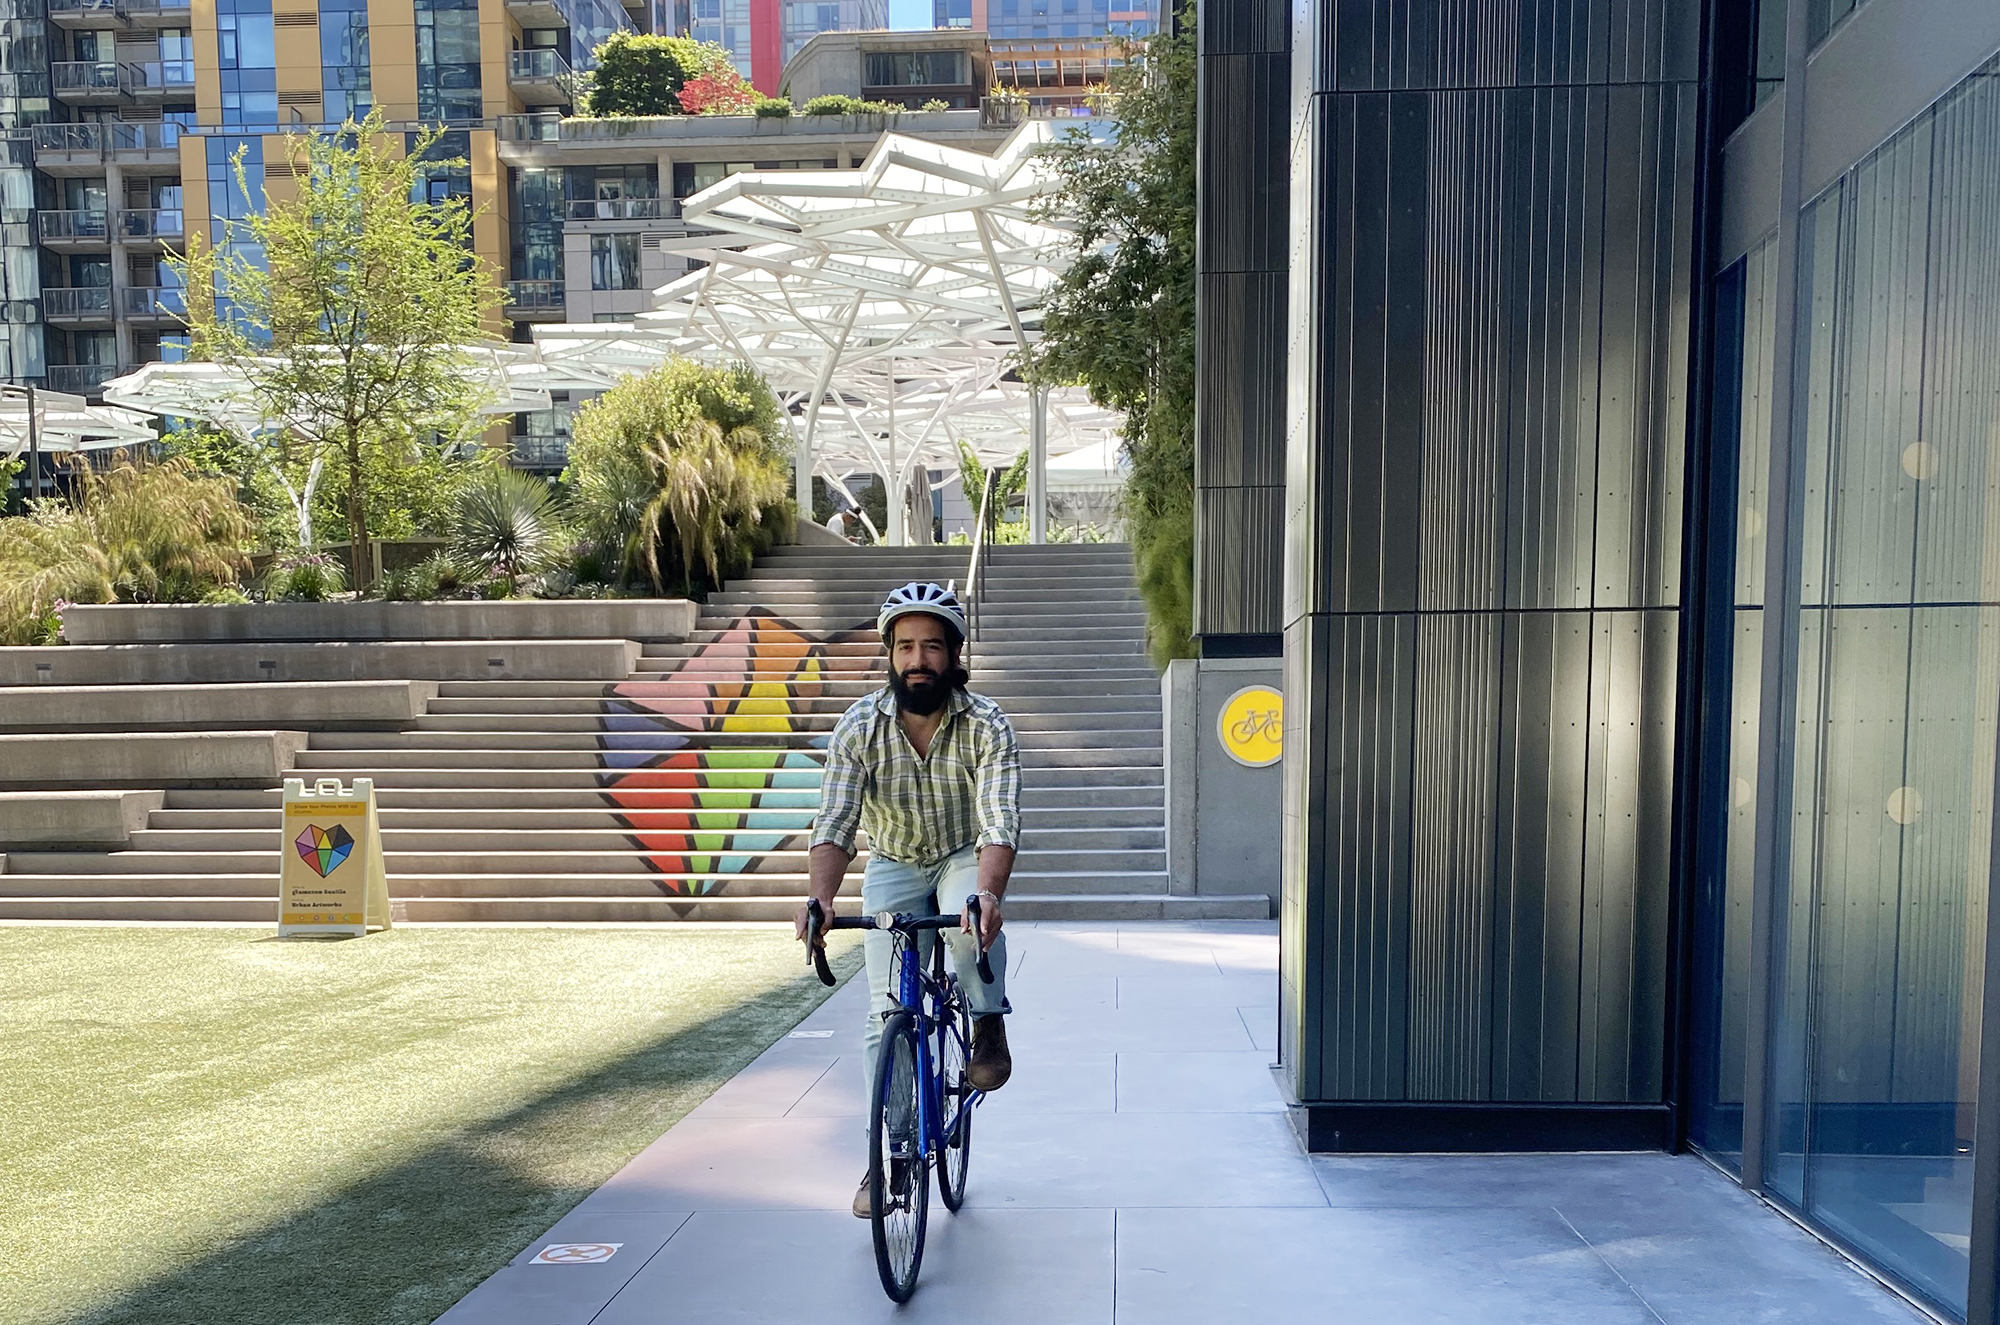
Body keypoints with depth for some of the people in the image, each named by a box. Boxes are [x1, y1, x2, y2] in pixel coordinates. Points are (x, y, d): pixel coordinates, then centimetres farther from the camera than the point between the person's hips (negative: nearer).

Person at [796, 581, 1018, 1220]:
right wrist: (820, 899, -44)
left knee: (974, 915, -36)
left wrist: (988, 893, -53)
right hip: (894, 865, 2)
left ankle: (989, 1027, -9)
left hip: (967, 858, -1)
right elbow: (834, 824, -26)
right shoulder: (859, 727, -19)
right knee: (889, 1011, -5)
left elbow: (999, 823, -33)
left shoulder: (987, 725, -23)